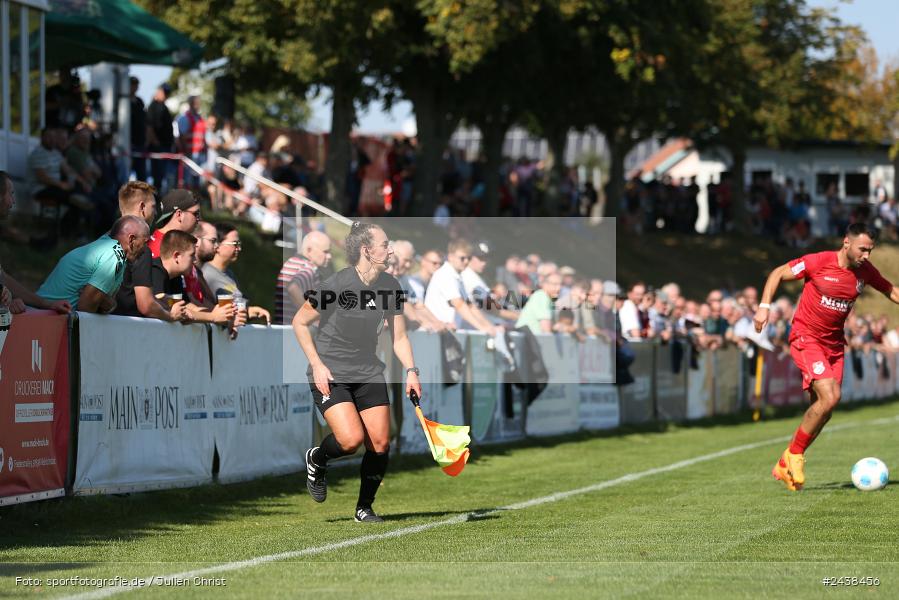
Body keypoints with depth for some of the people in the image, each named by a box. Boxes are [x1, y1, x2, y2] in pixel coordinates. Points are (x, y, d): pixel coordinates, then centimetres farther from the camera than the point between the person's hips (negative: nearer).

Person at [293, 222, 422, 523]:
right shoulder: (336, 284, -18)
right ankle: (316, 459, 13)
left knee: (380, 443, -2)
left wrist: (411, 371, -8)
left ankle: (365, 507, 17)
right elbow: (299, 322, -7)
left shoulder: (390, 286, -1)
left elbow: (399, 336, 8)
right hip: (329, 374, -6)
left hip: (368, 372, 6)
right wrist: (317, 365, -13)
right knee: (351, 439, -21)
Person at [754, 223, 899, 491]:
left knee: (823, 410, 3)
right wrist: (764, 306, -15)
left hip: (834, 343, 6)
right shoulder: (818, 262, -15)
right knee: (830, 397, -22)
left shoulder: (865, 270, 0)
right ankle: (795, 453, -4)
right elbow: (778, 274, -5)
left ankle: (785, 466, 17)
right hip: (806, 338, -6)